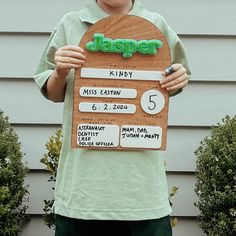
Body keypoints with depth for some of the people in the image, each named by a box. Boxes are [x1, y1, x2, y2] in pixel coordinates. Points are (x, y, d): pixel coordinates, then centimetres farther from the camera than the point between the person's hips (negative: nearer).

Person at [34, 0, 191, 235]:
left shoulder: (156, 25, 8)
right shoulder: (70, 24, 6)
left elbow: (170, 86, 20)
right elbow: (53, 94, 13)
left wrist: (179, 79, -3)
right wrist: (60, 73, -8)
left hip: (141, 171, 1)